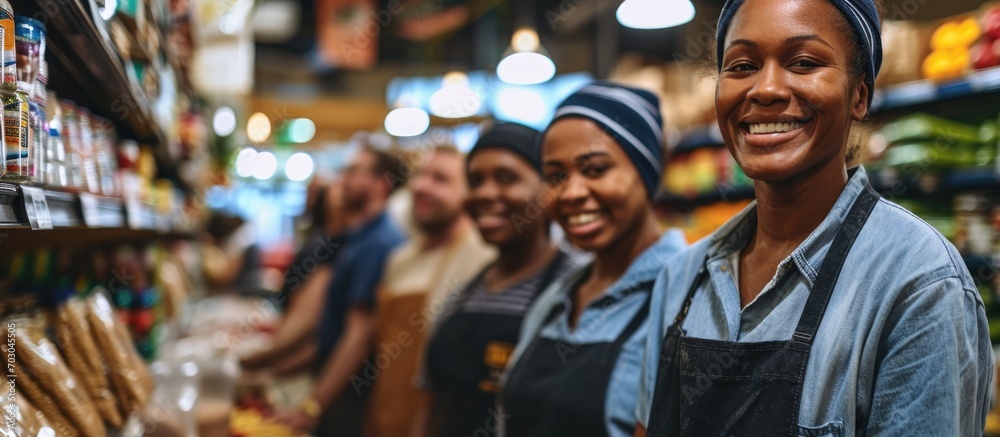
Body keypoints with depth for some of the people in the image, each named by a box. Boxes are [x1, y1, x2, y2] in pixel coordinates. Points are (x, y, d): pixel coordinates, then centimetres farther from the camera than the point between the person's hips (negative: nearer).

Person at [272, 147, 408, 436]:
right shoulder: (360, 239, 11)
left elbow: (360, 334, -23)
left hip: (351, 394, -9)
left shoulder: (378, 244, -19)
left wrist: (312, 407, -21)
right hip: (336, 390, 9)